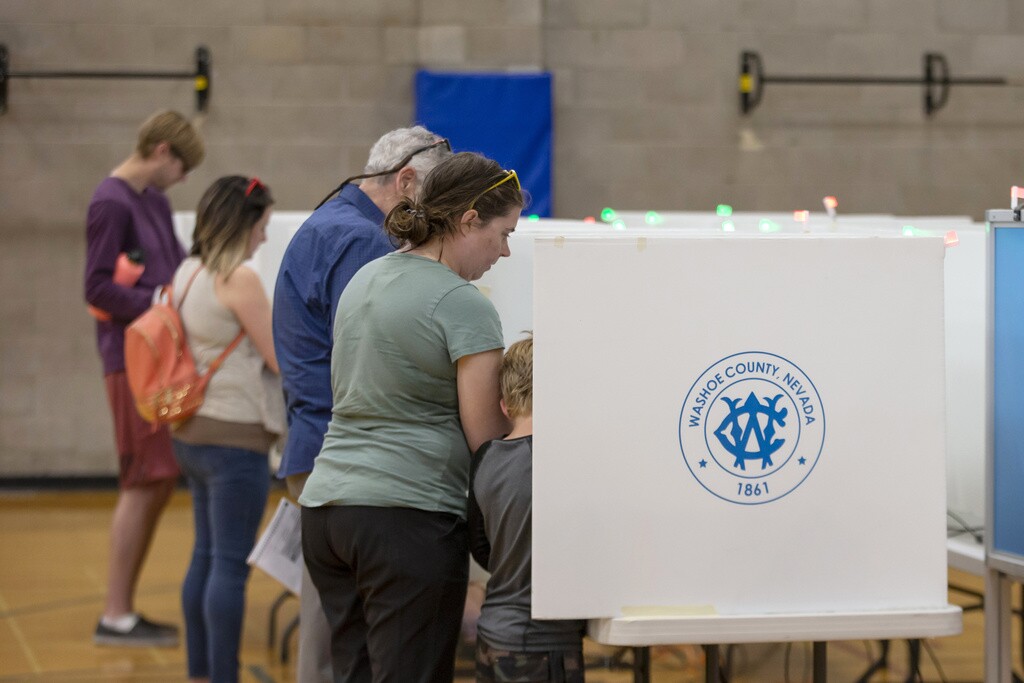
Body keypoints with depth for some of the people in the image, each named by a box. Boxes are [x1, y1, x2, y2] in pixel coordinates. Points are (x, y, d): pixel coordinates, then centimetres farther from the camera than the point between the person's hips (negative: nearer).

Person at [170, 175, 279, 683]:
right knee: (232, 566, -4)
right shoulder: (240, 279, -17)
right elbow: (282, 361, -12)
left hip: (193, 433, 9)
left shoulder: (187, 273, 9)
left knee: (206, 557, 16)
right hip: (234, 437, -9)